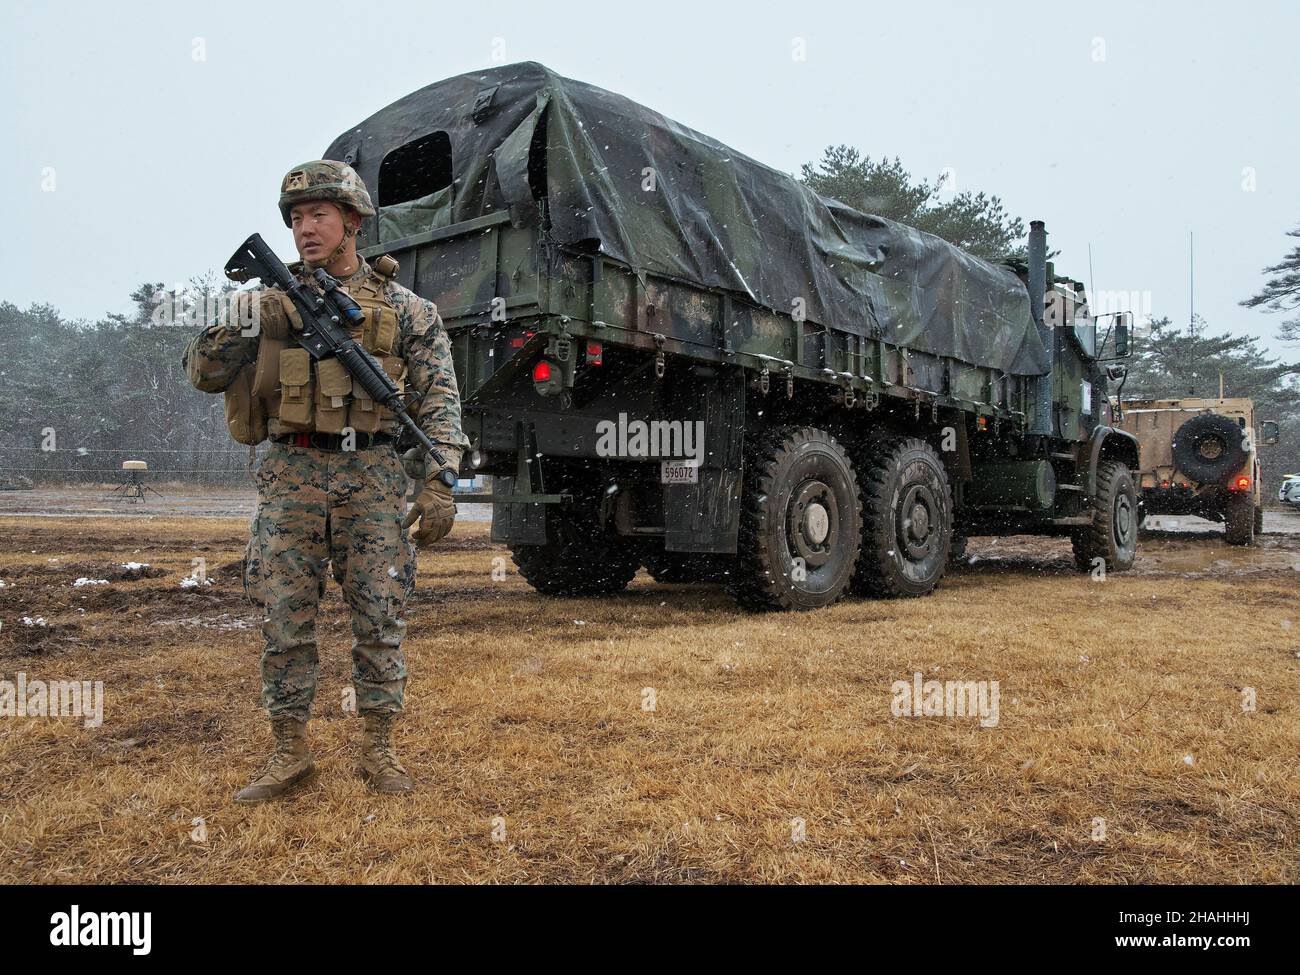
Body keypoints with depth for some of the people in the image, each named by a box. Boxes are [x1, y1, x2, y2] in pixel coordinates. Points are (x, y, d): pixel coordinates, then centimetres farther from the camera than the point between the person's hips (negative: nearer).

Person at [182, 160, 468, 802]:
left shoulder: (404, 308, 6)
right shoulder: (273, 301, 11)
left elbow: (439, 399, 1)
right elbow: (201, 374, 9)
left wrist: (440, 483, -9)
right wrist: (237, 325, -10)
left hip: (373, 476, -1)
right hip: (291, 475, 2)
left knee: (379, 616, 2)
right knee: (284, 618, 3)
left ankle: (379, 748, 16)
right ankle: (290, 752, 17)